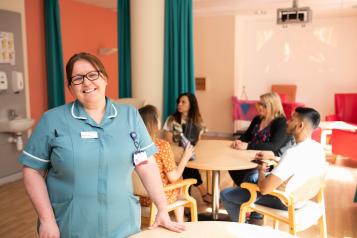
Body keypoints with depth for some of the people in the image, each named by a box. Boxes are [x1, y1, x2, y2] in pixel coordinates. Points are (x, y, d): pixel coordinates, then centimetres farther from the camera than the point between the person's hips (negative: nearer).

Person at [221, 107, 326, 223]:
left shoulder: (293, 153, -34)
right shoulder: (318, 148, -6)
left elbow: (264, 189, -32)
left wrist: (261, 171, -11)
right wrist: (272, 157, 13)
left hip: (283, 202, -8)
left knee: (226, 194, 3)